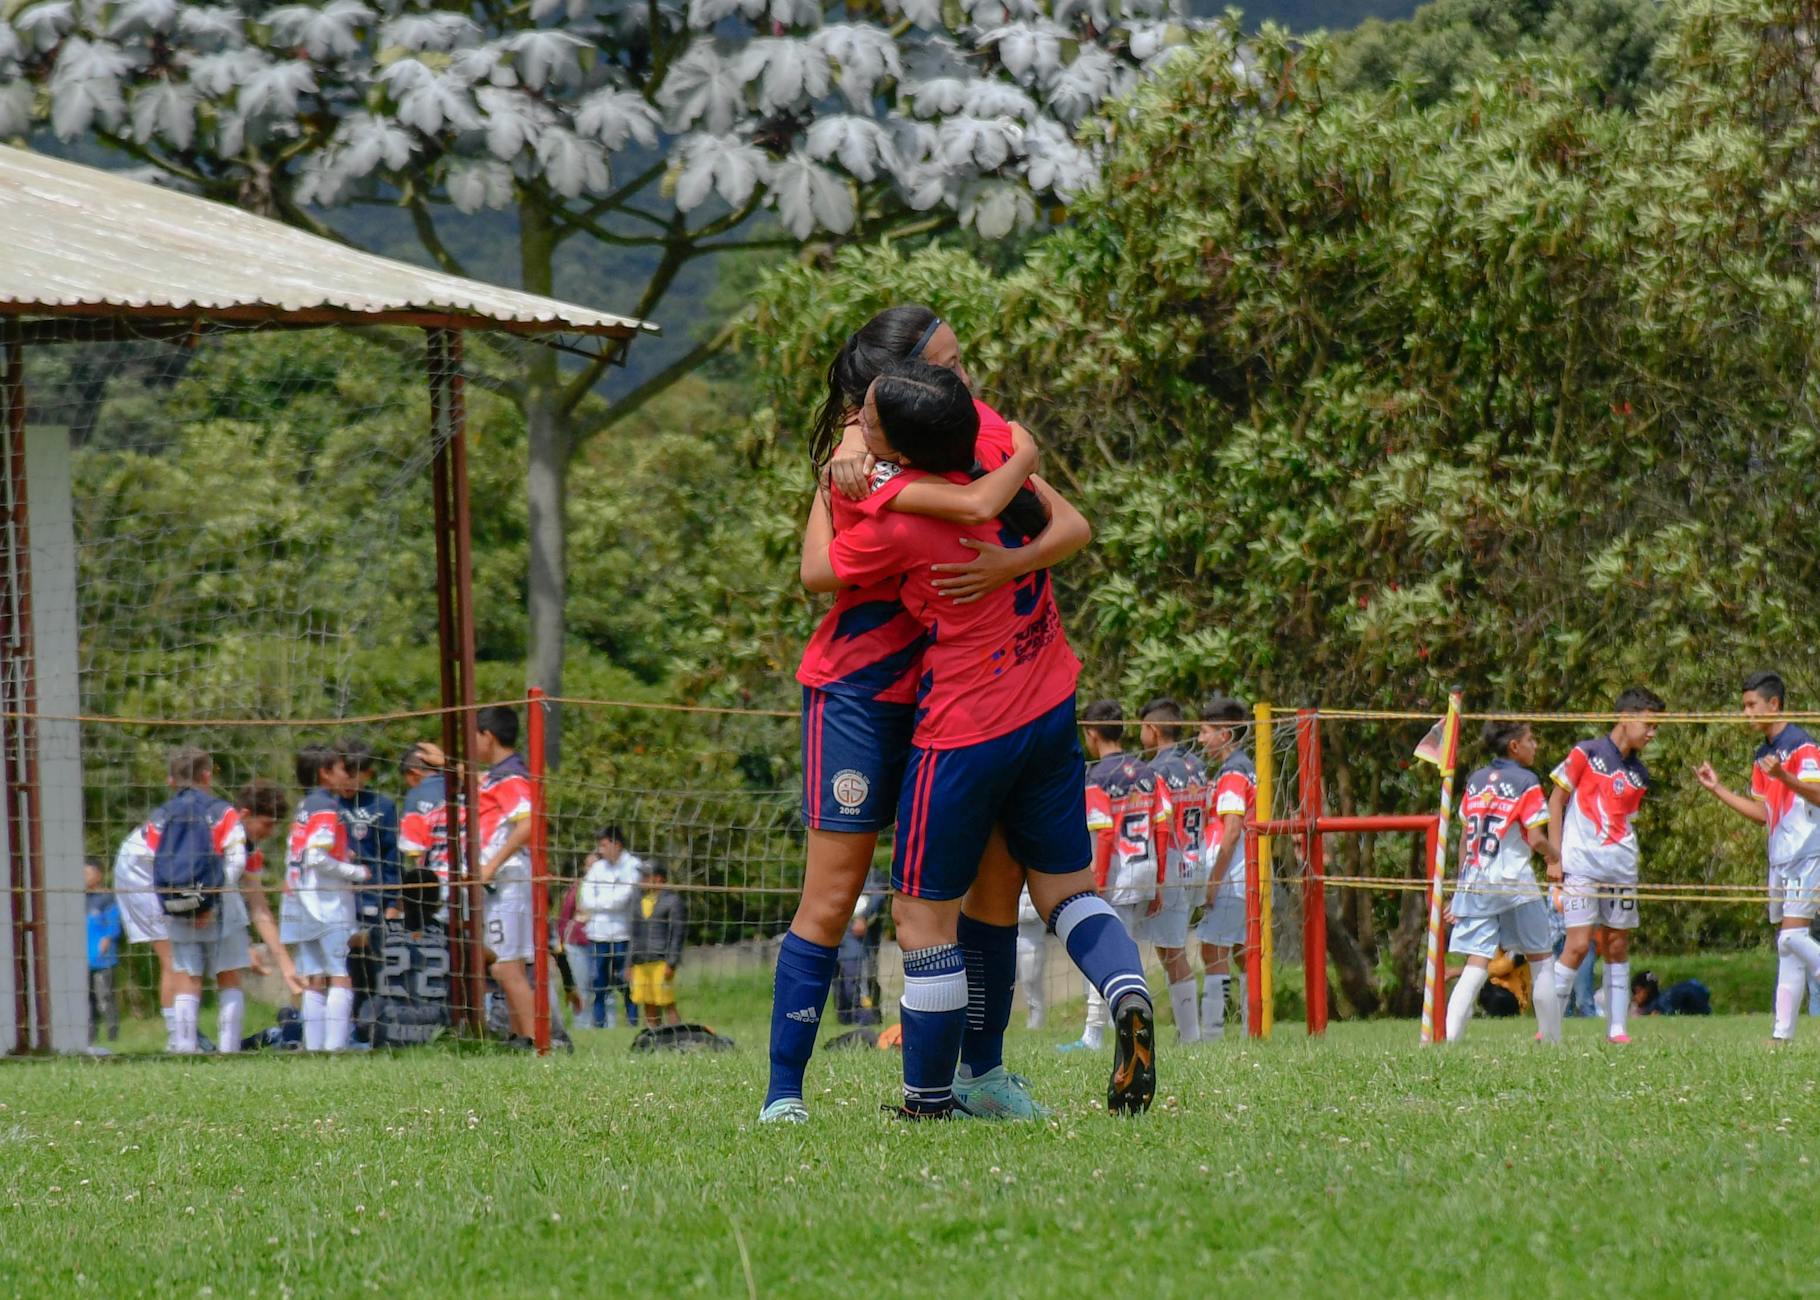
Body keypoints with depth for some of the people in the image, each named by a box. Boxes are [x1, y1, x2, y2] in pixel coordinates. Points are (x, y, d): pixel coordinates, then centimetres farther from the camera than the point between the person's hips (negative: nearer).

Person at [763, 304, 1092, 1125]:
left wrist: (1014, 561, -29)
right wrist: (1022, 455, -15)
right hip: (859, 690, -6)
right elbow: (977, 505, -36)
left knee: (998, 873, 2)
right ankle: (782, 1094, -4)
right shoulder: (865, 466, -22)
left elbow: (1072, 525, -8)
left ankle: (982, 1073, 15)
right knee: (834, 894, -8)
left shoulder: (982, 433, -1)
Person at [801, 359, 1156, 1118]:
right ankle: (1127, 994, -11)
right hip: (1050, 713, 7)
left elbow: (817, 572, -2)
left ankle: (927, 1102, 7)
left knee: (923, 915, 4)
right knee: (1066, 888, 16)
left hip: (964, 736, -7)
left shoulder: (900, 519, -21)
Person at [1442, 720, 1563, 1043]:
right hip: (1513, 883, -4)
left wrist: (1461, 888, 19)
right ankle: (1552, 1040, 13)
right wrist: (1556, 859, 9)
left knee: (1476, 966, 0)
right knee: (1541, 960, 11)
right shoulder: (1525, 782, -6)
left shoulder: (1475, 781, 11)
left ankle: (1449, 1036, -17)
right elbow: (1536, 840, -12)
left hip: (1474, 883, 4)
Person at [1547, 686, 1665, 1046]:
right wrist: (1555, 856, -5)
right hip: (1581, 865, -5)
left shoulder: (1639, 774, 13)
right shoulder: (1586, 753, -1)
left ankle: (1618, 1028, 11)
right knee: (1579, 944, -11)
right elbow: (1556, 800, 1)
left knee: (1618, 946, 6)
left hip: (1621, 869, 5)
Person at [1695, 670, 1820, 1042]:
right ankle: (1783, 1031, 4)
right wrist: (1717, 788, 17)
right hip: (1781, 858, 9)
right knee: (1786, 943, 6)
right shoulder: (1763, 755, 17)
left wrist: (1783, 776, -36)